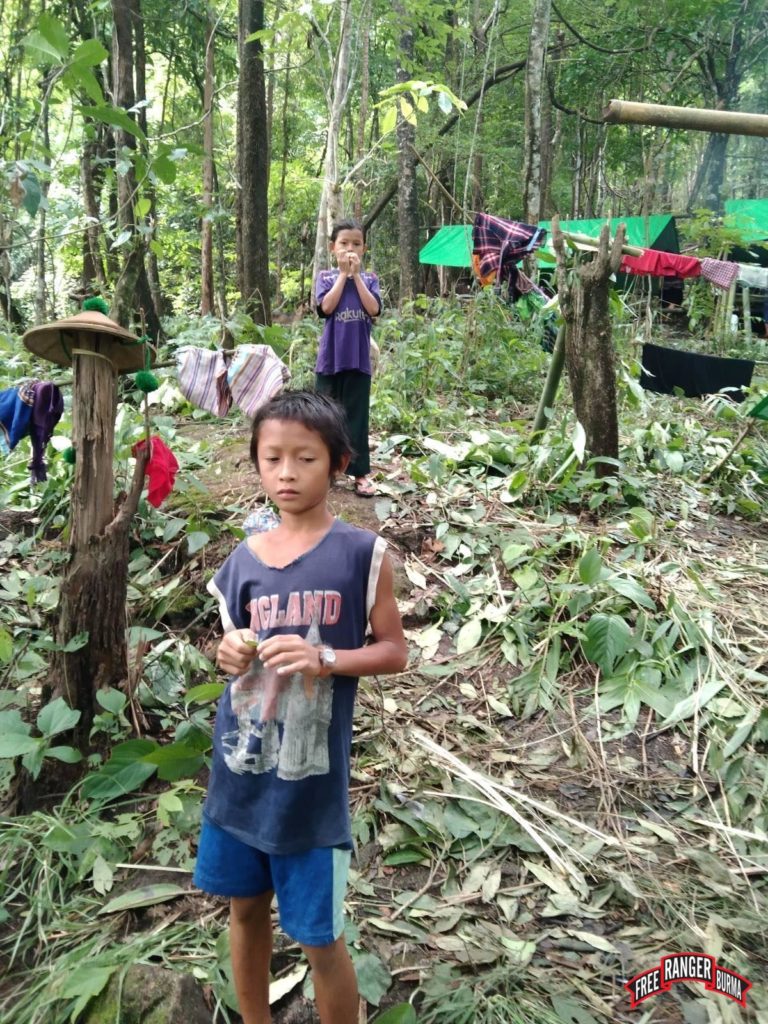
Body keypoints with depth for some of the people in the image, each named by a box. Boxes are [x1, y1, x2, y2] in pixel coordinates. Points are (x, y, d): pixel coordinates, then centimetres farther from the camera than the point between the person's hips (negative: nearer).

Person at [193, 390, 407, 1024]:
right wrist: (230, 655, -9)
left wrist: (326, 659, -21)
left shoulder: (362, 553, -9)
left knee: (319, 936, 7)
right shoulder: (244, 558, 2)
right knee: (245, 907, 21)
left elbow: (394, 651, -5)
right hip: (239, 768, 5)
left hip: (311, 777, -4)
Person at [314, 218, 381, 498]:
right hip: (331, 357, 0)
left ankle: (360, 472, 6)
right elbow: (327, 306, -12)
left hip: (358, 358, 1)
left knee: (357, 415, 3)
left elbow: (373, 309, -9)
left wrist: (357, 275, -8)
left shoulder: (369, 279, 9)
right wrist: (343, 273, -8)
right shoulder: (325, 277, 5)